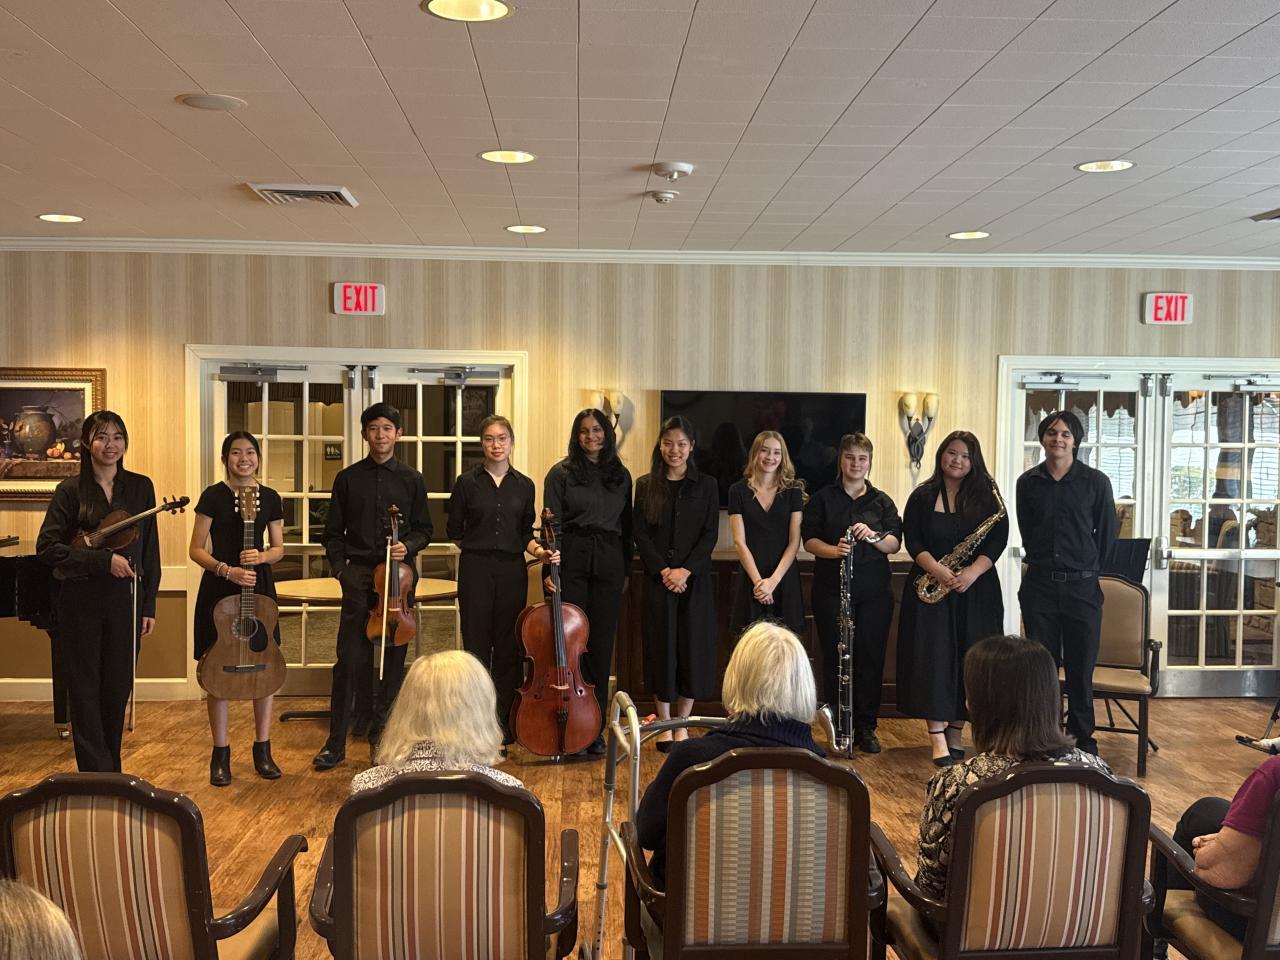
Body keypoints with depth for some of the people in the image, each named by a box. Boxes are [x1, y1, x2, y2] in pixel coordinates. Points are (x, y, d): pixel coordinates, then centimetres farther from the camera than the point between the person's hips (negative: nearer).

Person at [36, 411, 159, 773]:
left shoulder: (141, 487, 4)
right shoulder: (70, 490, -3)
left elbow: (150, 551, 6)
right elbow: (46, 547, -8)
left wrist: (149, 606, 3)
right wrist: (103, 560, -18)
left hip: (126, 600, 2)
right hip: (81, 602, -2)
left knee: (118, 689, 9)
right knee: (85, 689, 3)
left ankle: (111, 772, 23)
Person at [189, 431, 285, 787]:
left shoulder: (269, 497, 5)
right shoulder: (213, 496, -3)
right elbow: (196, 550, -3)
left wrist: (261, 556, -11)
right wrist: (227, 570, -17)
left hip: (259, 586, 3)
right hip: (219, 588, -3)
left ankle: (262, 748, 17)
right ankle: (220, 753, 13)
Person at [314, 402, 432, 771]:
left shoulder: (411, 479, 6)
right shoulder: (347, 478, 6)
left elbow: (424, 530, 9)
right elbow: (333, 532, 9)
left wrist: (408, 546, -11)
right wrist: (340, 568, -3)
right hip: (358, 575, -1)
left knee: (393, 657, 5)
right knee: (350, 659, -3)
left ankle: (382, 735, 19)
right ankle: (336, 743, 5)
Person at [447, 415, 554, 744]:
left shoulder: (524, 485, 7)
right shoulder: (467, 483, 0)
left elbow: (526, 533, 10)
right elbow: (455, 532, 8)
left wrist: (538, 551, -7)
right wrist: (479, 548, 7)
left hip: (512, 571, 2)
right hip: (475, 570, -2)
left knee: (508, 646, 5)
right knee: (477, 645, 1)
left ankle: (505, 723, 15)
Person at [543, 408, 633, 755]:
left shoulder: (621, 476, 12)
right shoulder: (561, 473, 2)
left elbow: (626, 526, 15)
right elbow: (552, 524, -3)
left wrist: (626, 569, 9)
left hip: (609, 563, 3)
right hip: (571, 560, -3)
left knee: (601, 644, 5)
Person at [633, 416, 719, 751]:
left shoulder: (706, 485, 4)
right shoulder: (646, 485, 6)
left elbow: (710, 534, -1)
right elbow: (640, 535, 1)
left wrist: (686, 570, -14)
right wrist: (663, 570, -12)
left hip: (695, 580, 0)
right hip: (657, 580, 0)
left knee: (693, 648, 2)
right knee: (661, 648, 3)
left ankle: (682, 724, 16)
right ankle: (664, 724, 15)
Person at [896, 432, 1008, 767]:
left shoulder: (986, 495, 4)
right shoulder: (922, 496, 5)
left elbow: (998, 539, -3)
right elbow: (912, 541, -2)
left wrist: (972, 572, -17)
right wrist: (938, 571, -18)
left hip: (976, 590, 1)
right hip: (931, 587, -1)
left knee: (969, 660, 2)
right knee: (932, 658, -6)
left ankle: (955, 732, 16)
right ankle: (937, 739, -5)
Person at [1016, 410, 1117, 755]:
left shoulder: (1096, 482, -2)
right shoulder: (1028, 482, 4)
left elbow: (1107, 534, 5)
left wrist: (1090, 570, 7)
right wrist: (1042, 562, 10)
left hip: (1082, 586, -1)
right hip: (1039, 584, 1)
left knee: (1081, 667, 5)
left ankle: (1083, 738, 18)